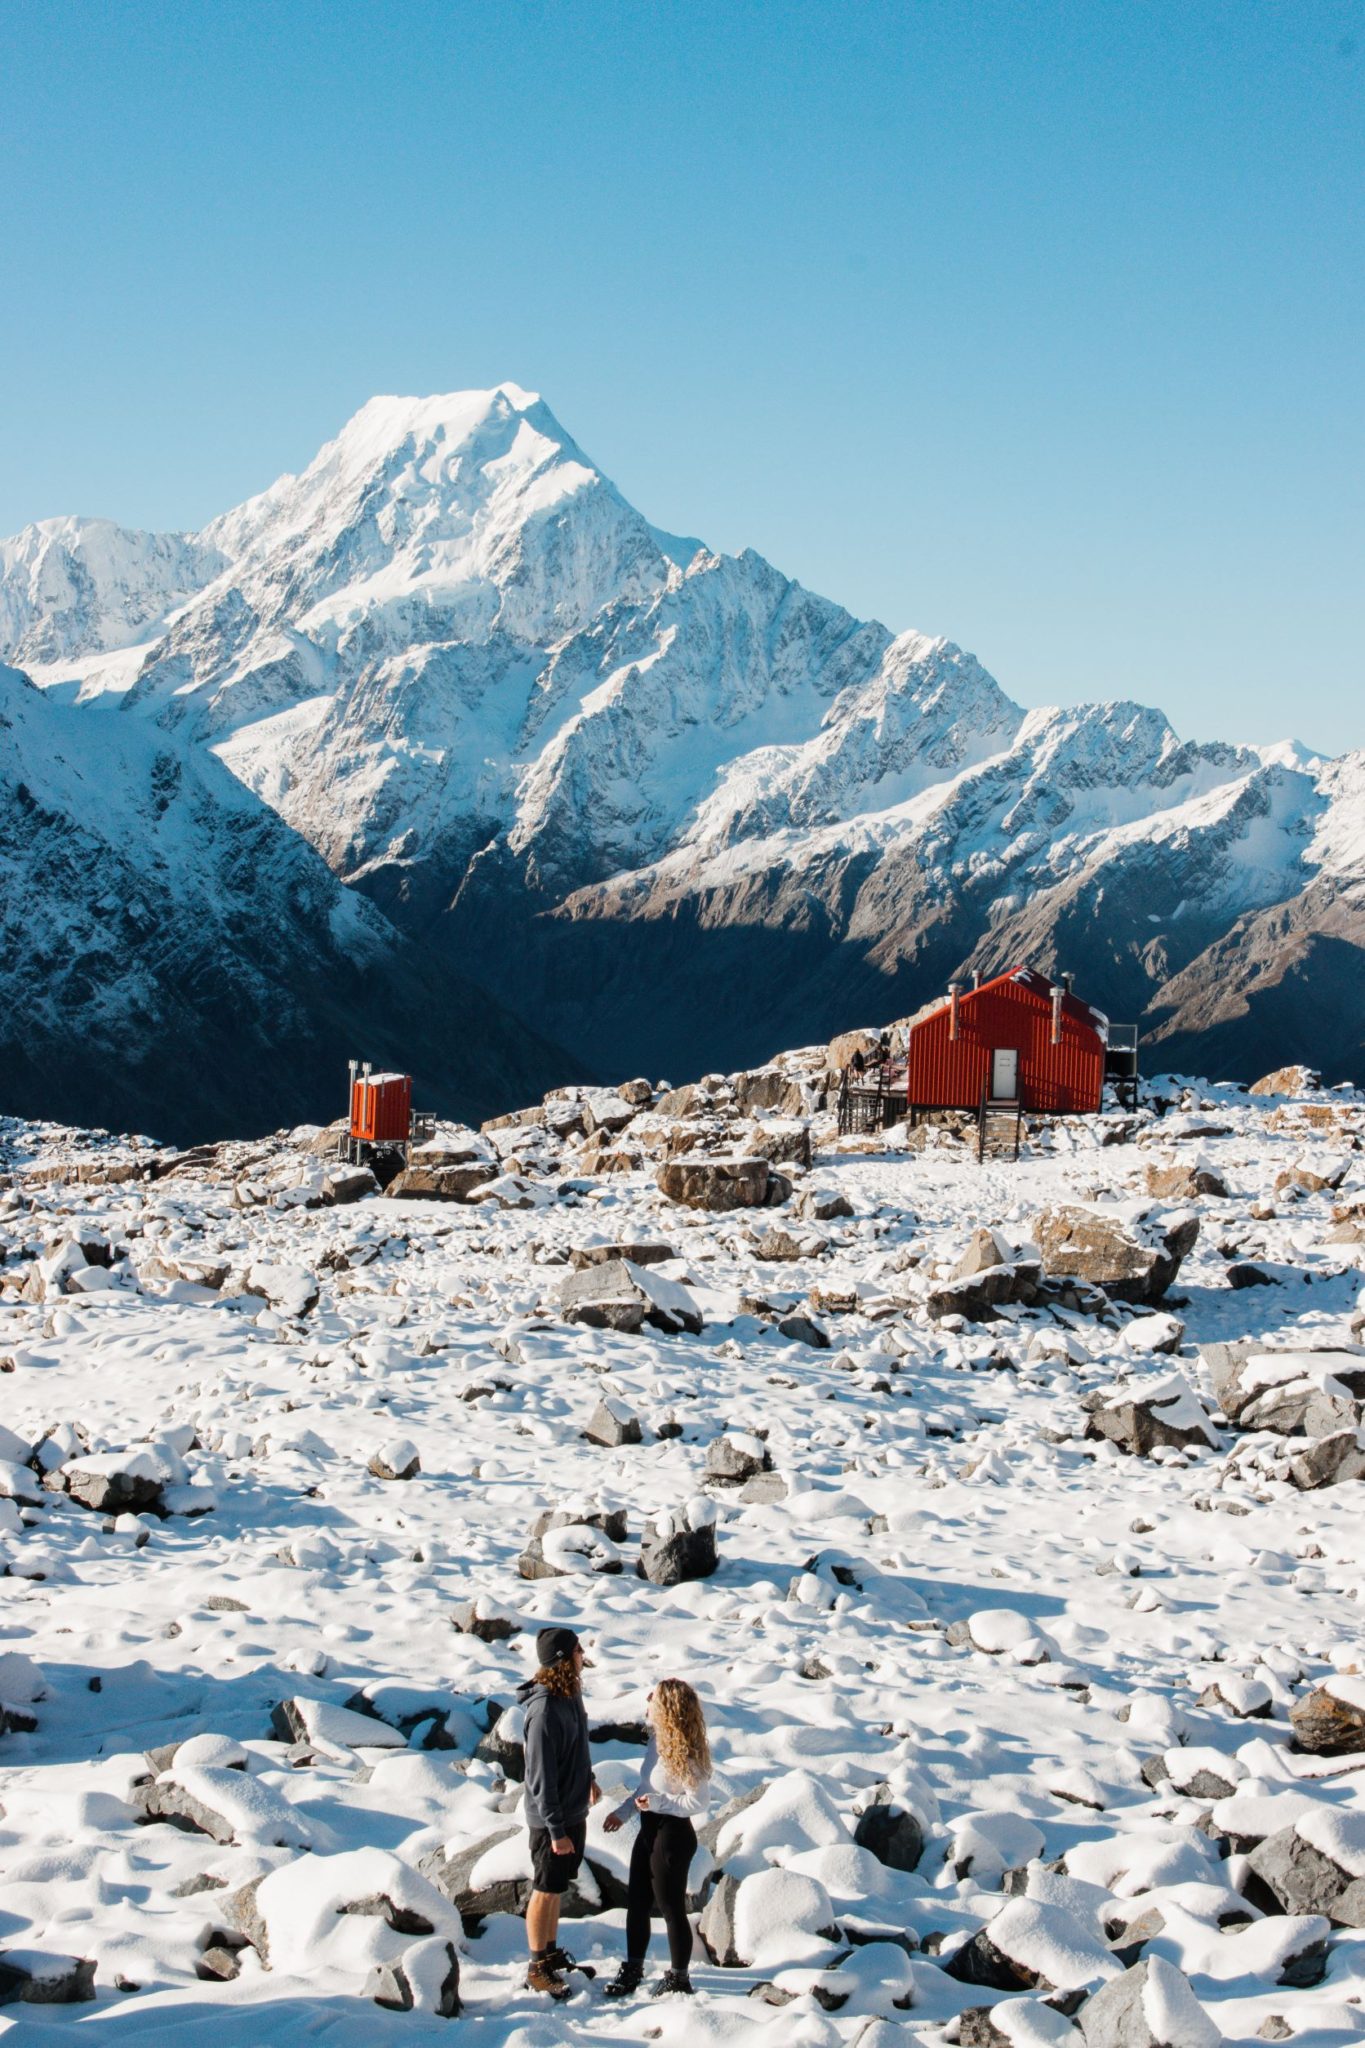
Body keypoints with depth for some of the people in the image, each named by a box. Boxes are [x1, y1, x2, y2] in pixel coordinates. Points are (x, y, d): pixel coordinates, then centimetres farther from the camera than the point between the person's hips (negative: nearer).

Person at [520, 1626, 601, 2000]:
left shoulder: (571, 1695, 1)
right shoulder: (545, 1709, -28)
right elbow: (541, 1777, -26)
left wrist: (588, 1779, 30)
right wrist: (556, 1829, -23)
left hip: (573, 1811, 8)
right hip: (551, 1818, -8)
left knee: (558, 1887, 20)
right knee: (546, 1892, 5)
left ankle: (552, 1954, 34)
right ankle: (537, 1970, 17)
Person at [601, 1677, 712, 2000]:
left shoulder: (685, 1752, -24)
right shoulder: (658, 1740, 3)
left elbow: (699, 1802, -23)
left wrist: (657, 1802, -25)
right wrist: (623, 1812, 11)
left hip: (673, 1834, -9)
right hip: (650, 1829, 9)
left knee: (671, 1907, 5)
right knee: (637, 1901, 17)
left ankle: (679, 1978, 22)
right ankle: (633, 1968, 33)